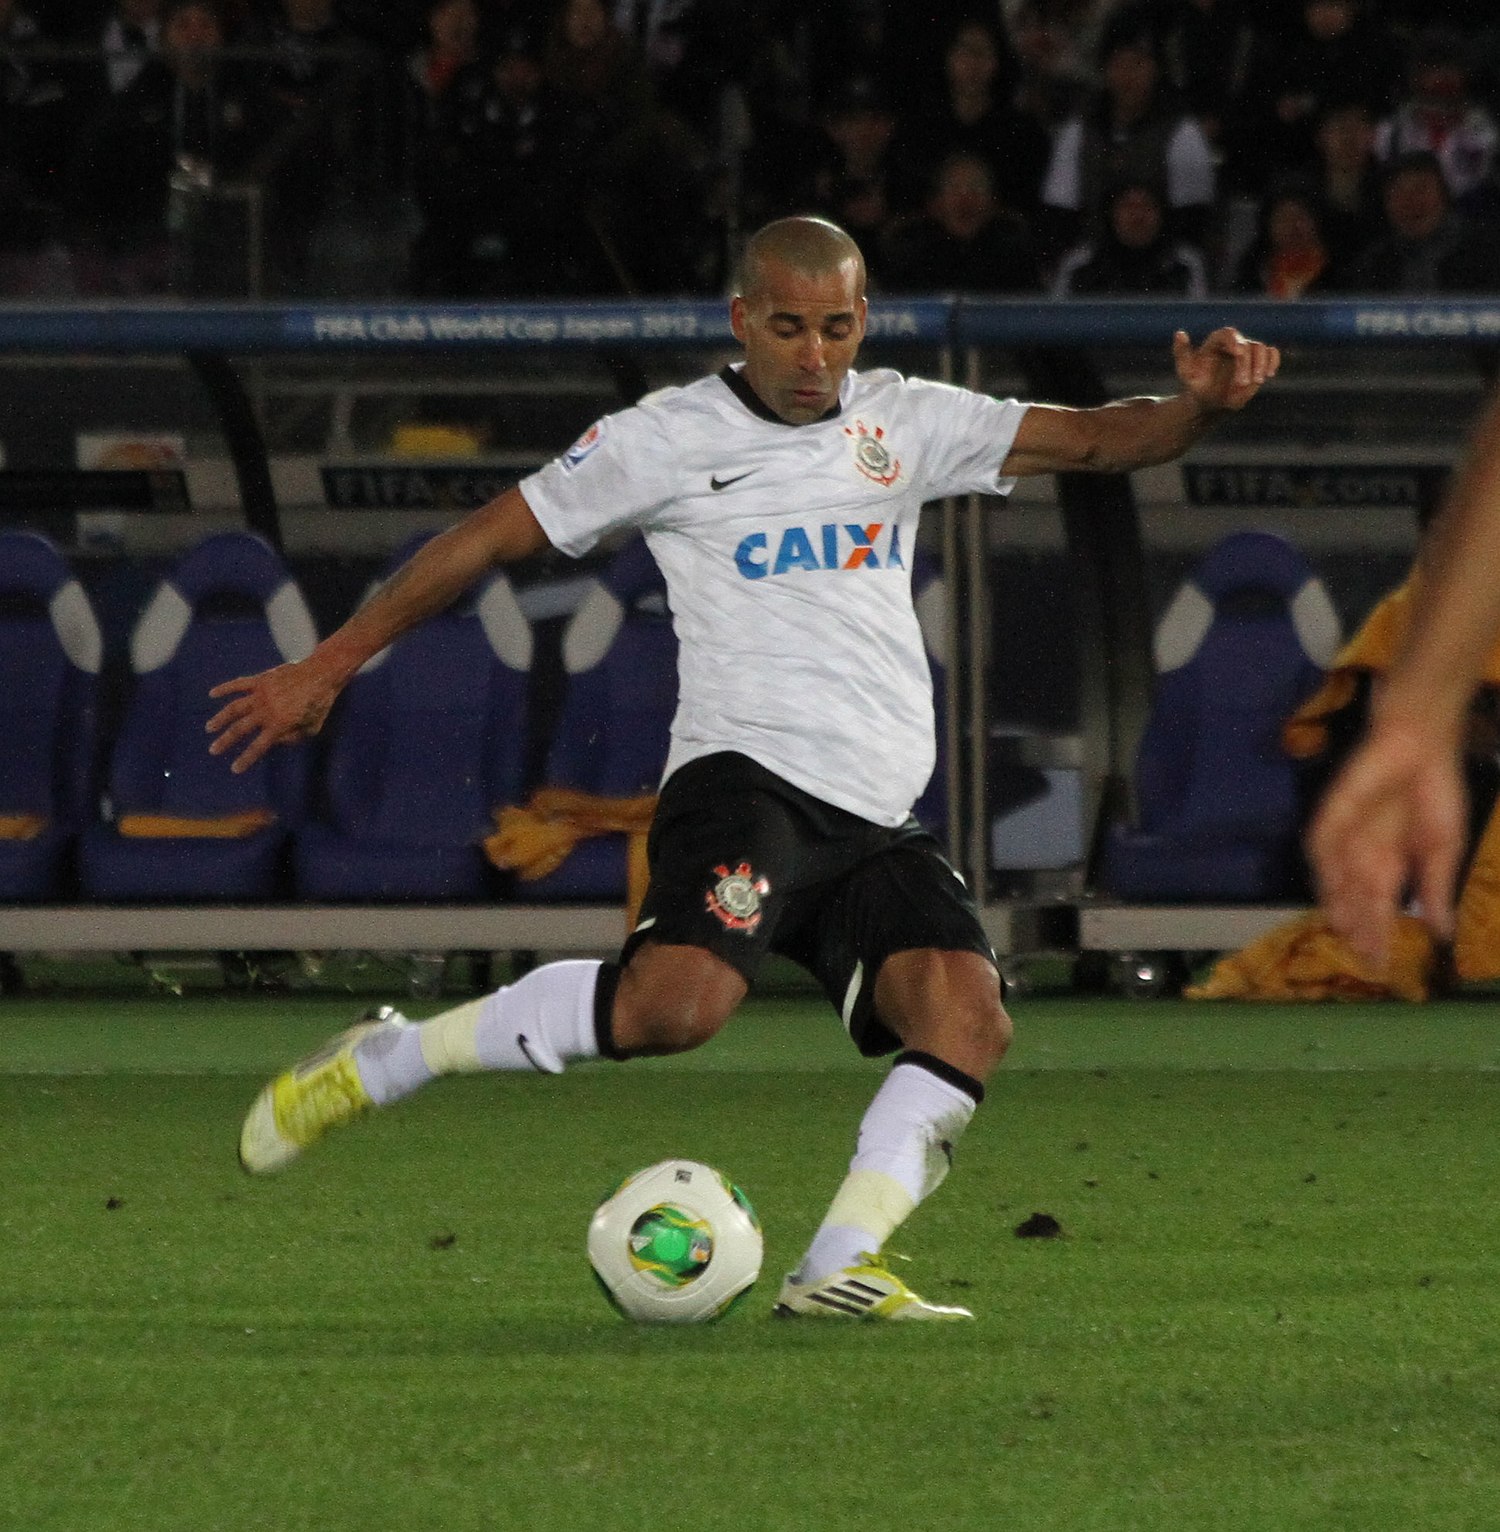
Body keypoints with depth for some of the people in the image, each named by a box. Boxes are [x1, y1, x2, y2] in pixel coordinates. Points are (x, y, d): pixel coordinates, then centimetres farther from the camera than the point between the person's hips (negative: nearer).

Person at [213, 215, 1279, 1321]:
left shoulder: (905, 422, 18)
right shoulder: (670, 437, 5)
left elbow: (1095, 439, 15)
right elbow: (492, 537, 9)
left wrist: (1198, 407, -8)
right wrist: (325, 668, 9)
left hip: (879, 820, 5)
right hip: (749, 781, -5)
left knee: (969, 1019, -21)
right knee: (679, 1002, -31)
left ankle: (838, 1270, -21)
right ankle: (382, 1063, -14)